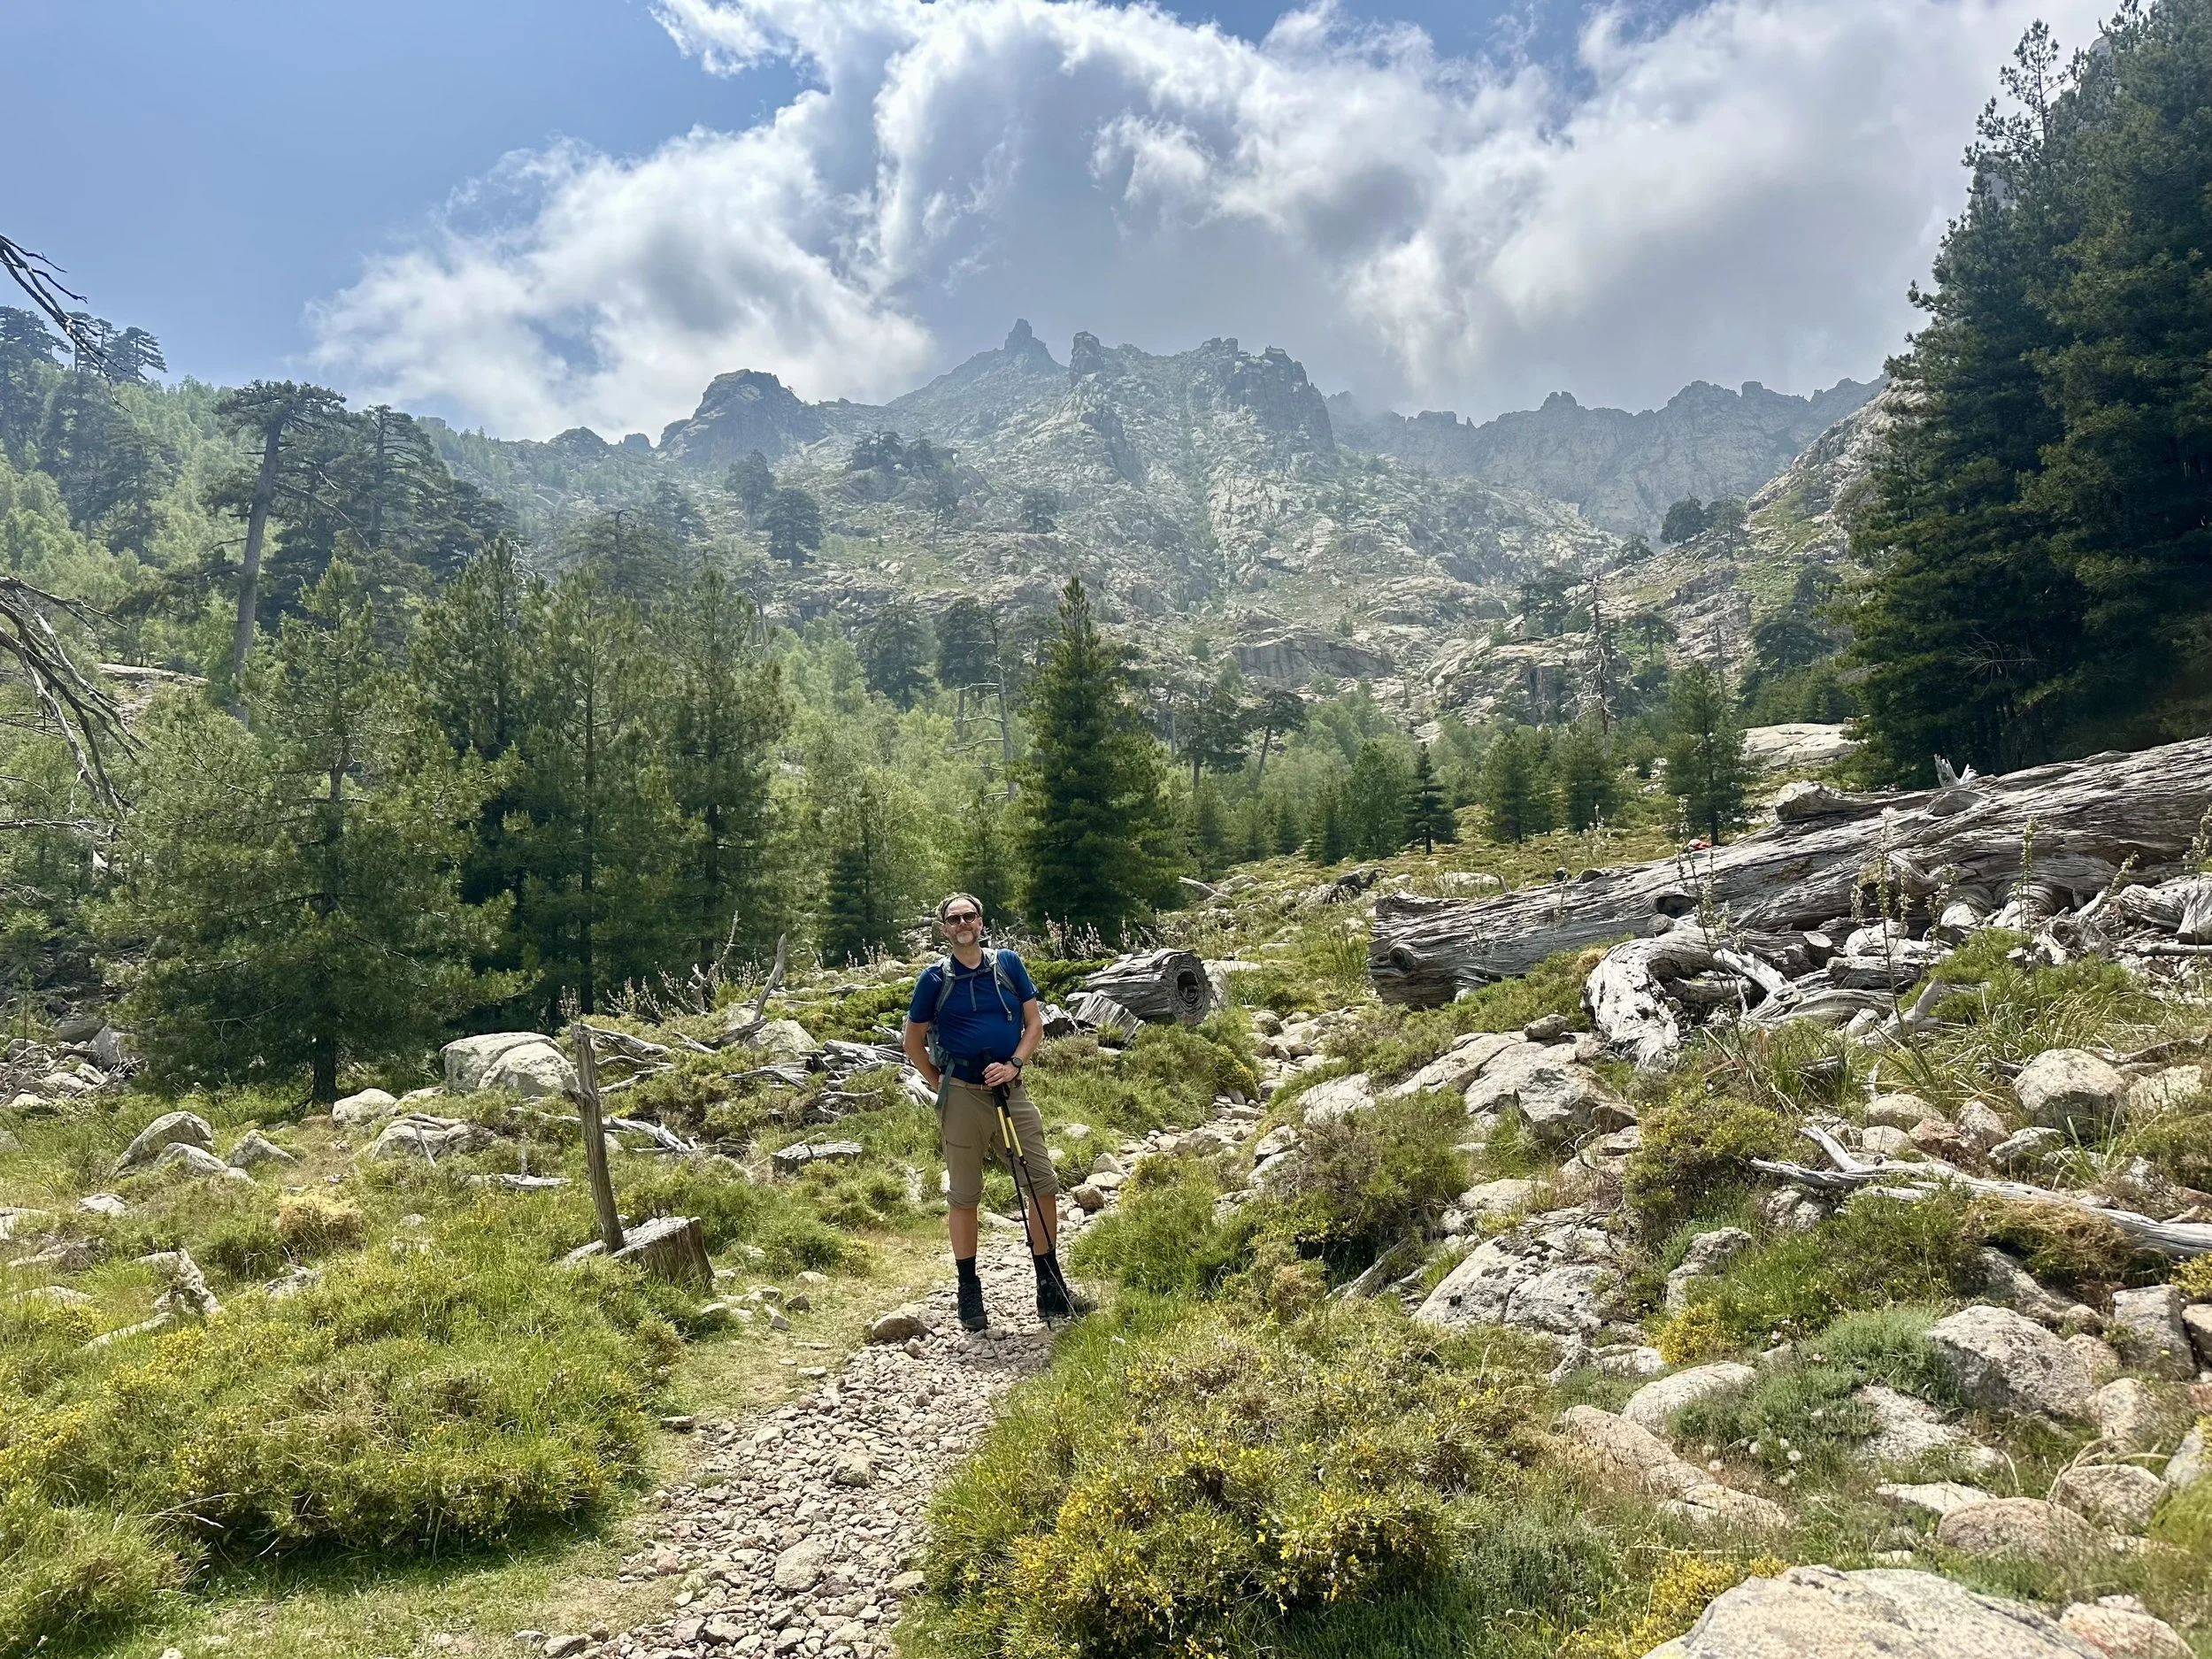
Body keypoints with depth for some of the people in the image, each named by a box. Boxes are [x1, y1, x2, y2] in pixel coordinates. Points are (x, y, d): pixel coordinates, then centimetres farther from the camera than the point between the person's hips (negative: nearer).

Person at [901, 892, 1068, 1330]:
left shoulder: (1008, 964, 4)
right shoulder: (934, 979, 0)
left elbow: (1034, 1022, 5)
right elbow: (913, 1042, 9)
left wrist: (1015, 1064, -9)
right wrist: (939, 1084, 2)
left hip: (1010, 1091, 2)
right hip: (961, 1095, -2)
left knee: (1044, 1183, -2)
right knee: (964, 1196, 6)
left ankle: (1050, 1283, 12)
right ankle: (969, 1291, 18)